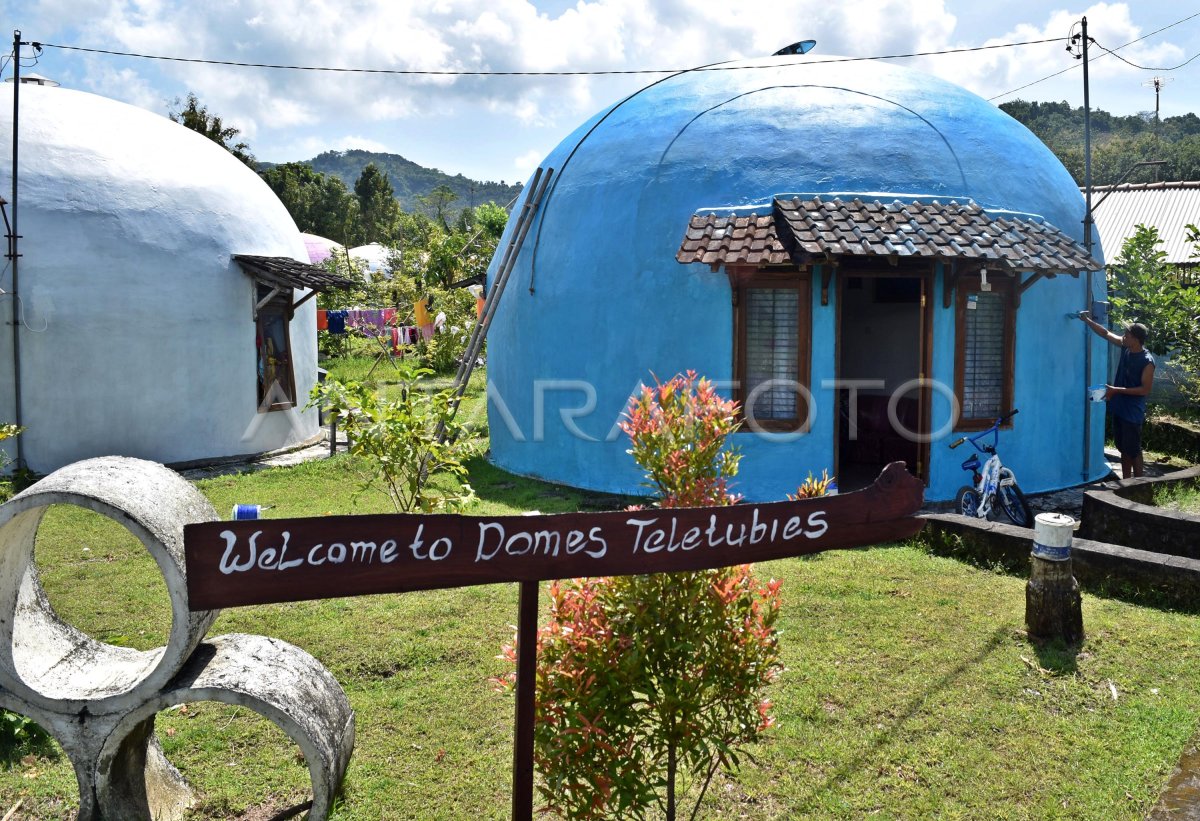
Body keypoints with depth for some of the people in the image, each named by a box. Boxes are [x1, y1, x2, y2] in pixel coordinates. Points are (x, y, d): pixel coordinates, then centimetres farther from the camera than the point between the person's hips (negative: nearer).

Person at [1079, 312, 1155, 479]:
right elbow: (1106, 333, 12)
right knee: (1123, 449, 15)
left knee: (1134, 451, 0)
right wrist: (1087, 320, 9)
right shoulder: (1126, 347, 0)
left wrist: (1116, 390, -22)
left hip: (1133, 413, -8)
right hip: (1119, 408, 8)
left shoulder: (1147, 361, -20)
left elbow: (1145, 390, -20)